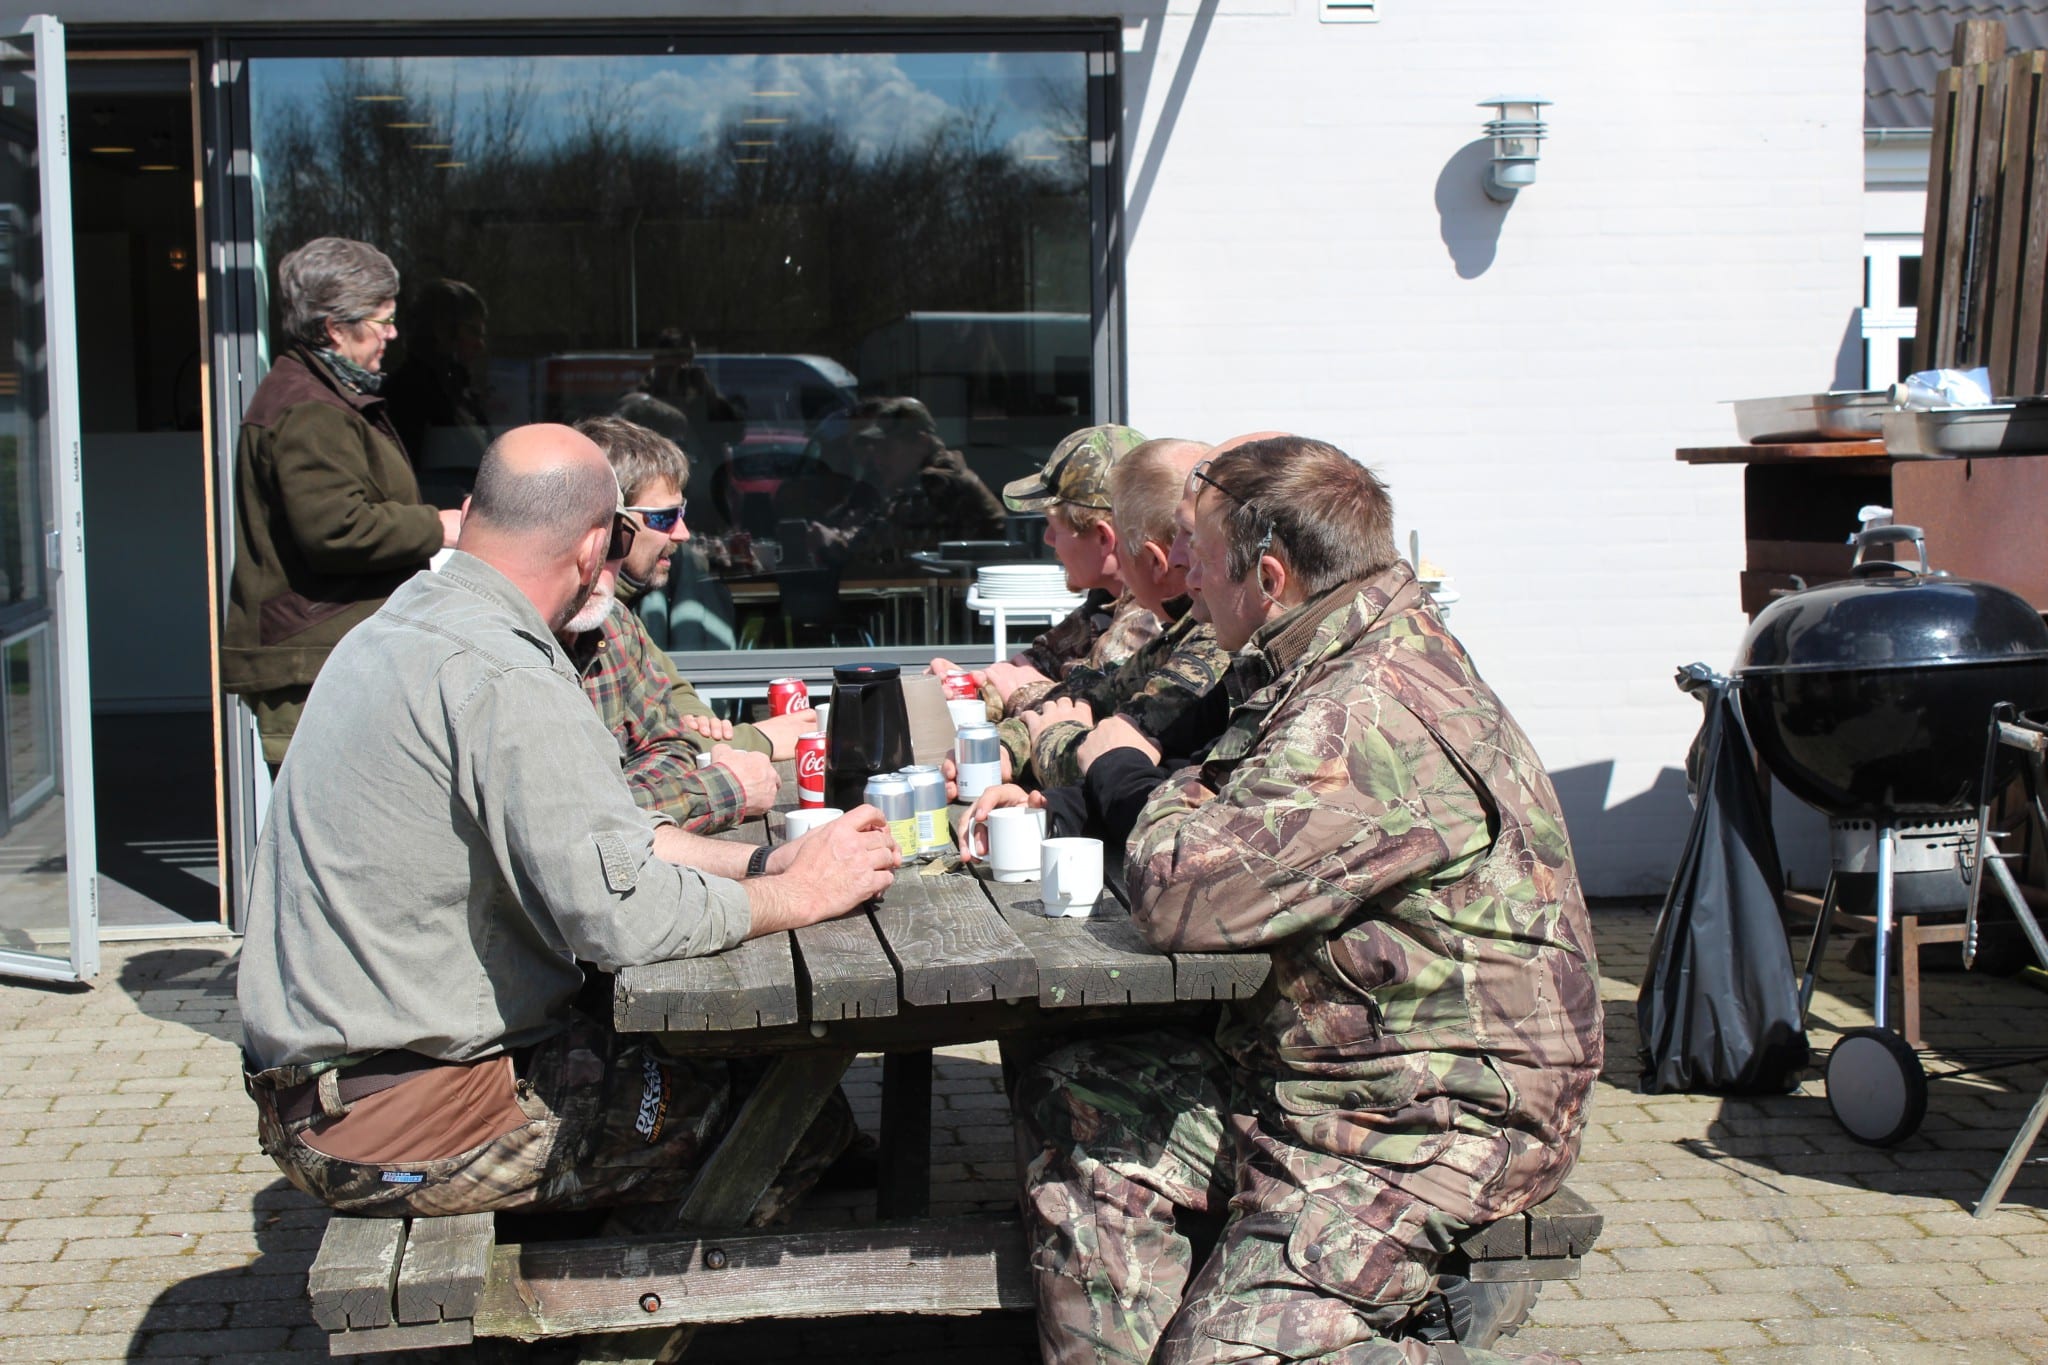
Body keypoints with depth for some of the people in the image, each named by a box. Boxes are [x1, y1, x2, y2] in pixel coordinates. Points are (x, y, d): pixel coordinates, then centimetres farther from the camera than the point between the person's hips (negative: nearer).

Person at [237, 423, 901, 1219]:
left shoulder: (407, 625, 12)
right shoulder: (504, 681, -22)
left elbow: (595, 833, 15)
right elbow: (616, 912, -26)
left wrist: (761, 863, 6)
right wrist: (799, 896, -12)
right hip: (399, 1126, -10)